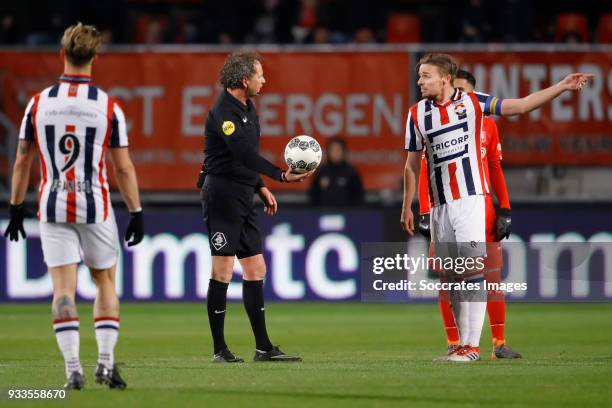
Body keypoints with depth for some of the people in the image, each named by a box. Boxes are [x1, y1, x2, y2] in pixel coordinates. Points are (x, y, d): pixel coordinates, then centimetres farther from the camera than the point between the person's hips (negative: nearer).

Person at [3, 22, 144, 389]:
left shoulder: (38, 103, 0)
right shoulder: (109, 107, -5)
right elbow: (124, 168, -3)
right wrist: (136, 214, 4)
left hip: (53, 207, 1)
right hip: (95, 207, -1)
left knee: (63, 287, 1)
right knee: (106, 282, 13)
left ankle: (73, 368, -7)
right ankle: (106, 361, 5)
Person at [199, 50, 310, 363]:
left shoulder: (246, 109, 15)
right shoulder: (223, 112, -16)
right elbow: (245, 154, -27)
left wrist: (261, 187, 18)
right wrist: (282, 176, -32)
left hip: (242, 197, 10)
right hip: (222, 193, -10)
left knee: (255, 269, 9)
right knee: (223, 270, -7)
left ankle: (263, 348, 13)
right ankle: (219, 350, -4)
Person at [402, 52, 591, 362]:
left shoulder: (472, 102, -1)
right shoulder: (417, 114, 7)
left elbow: (521, 106, -1)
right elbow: (412, 164, 13)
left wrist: (562, 86, -7)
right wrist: (407, 207, 12)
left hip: (469, 198, -3)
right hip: (439, 205, 3)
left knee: (472, 269, -12)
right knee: (454, 276, 6)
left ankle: (472, 345, -13)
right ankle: (463, 343, 13)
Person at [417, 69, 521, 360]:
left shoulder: (487, 125, 9)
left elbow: (495, 170, 13)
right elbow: (425, 172, 2)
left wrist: (505, 209, 6)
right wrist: (424, 213, -6)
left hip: (482, 206, 2)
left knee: (492, 277, -1)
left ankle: (499, 343, 4)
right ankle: (453, 344, 5)